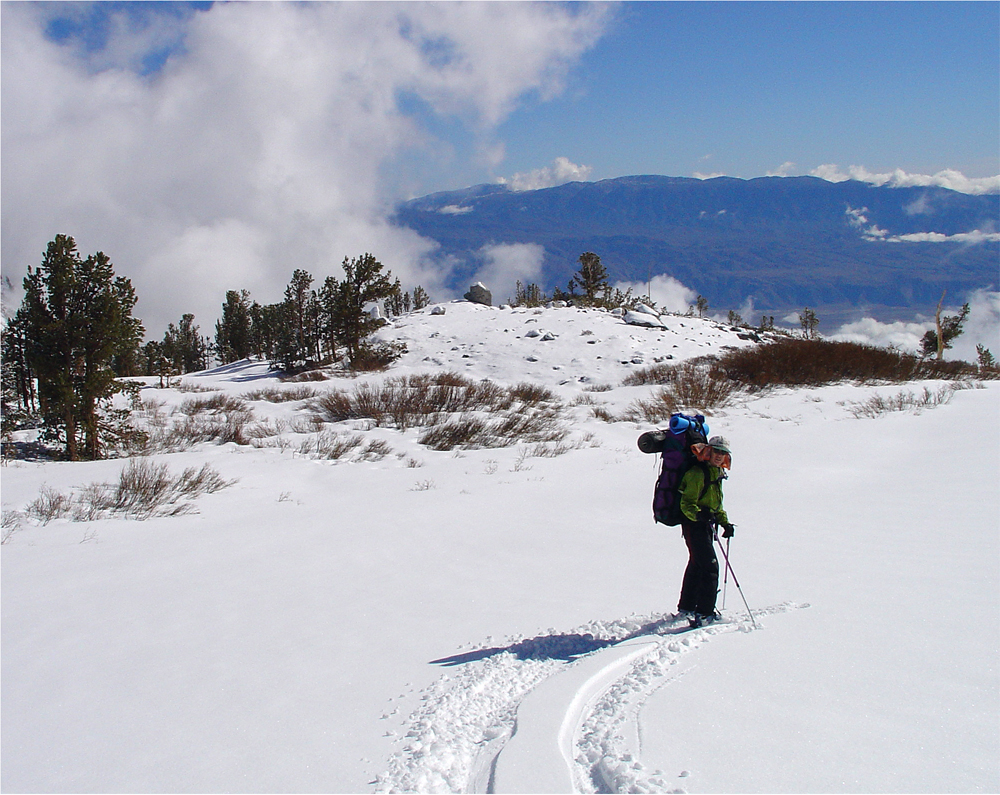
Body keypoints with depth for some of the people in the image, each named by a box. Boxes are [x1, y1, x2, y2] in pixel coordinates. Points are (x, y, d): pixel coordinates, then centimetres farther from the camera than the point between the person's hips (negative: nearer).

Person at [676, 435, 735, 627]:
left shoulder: (717, 474, 14)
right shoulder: (697, 473, -16)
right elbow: (687, 503, -20)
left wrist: (725, 523, 14)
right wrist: (698, 514, -38)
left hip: (707, 525, 10)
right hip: (694, 525, -10)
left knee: (697, 564, 19)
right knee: (710, 566, -14)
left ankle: (687, 607, 32)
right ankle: (704, 613, -12)